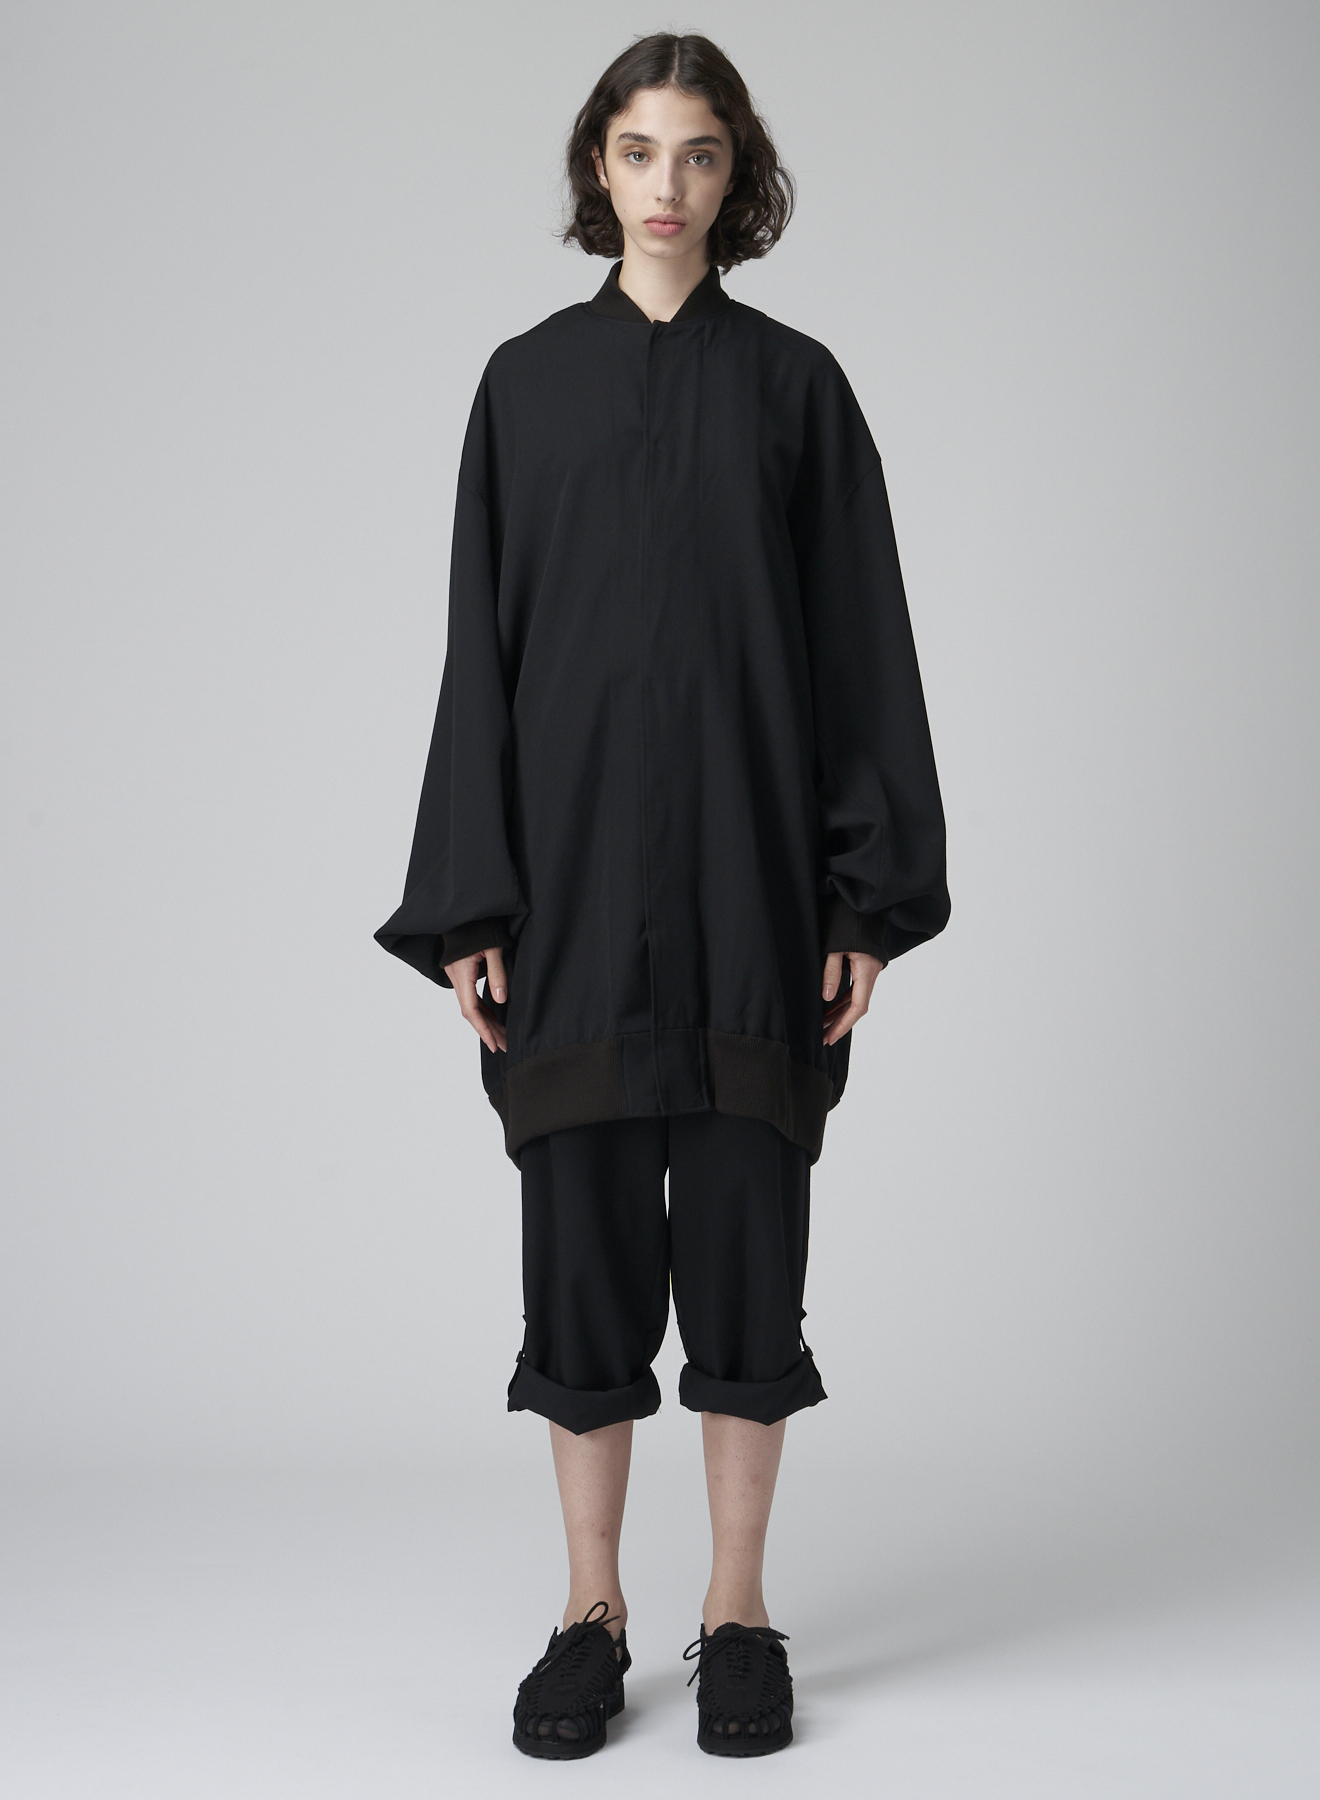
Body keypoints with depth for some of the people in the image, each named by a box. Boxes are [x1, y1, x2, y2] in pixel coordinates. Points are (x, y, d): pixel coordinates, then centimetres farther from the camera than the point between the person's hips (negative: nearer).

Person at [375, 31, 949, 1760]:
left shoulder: (794, 383, 5)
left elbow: (861, 644, 2)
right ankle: (592, 1614, 17)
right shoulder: (526, 384, 7)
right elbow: (481, 648, 4)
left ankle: (739, 1614, 17)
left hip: (749, 875, 0)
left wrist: (871, 897, -5)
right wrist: (466, 905, -3)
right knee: (583, 1238, 4)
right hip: (574, 872, 1)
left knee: (745, 1241, 4)